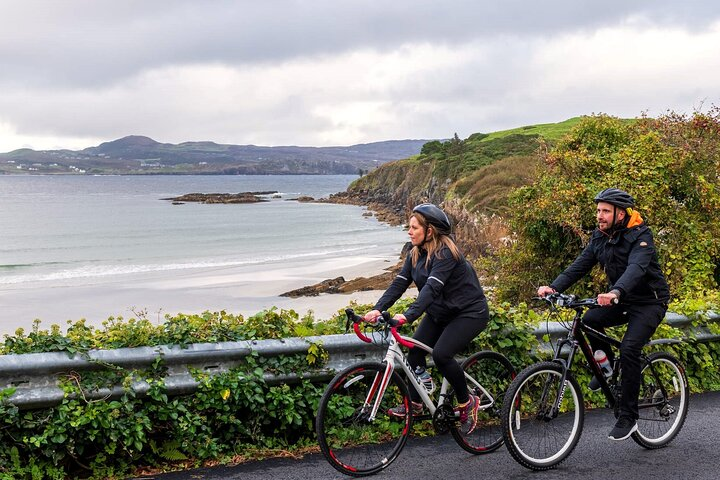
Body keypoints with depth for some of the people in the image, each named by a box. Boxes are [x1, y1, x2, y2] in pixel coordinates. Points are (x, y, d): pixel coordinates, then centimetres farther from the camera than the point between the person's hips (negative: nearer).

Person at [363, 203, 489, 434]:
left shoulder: (445, 253, -25)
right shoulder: (416, 253, 0)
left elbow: (432, 287, -38)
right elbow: (399, 283, -8)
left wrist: (408, 315, -50)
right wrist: (377, 309, -21)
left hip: (469, 312, -8)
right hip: (440, 312, 8)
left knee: (441, 354, -24)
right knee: (415, 348, -6)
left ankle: (467, 402, -2)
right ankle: (415, 404, 8)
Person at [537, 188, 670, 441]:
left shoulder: (640, 236, -21)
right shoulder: (600, 236, 0)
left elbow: (636, 268, -39)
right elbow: (580, 265, -7)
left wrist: (615, 293, -58)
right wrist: (554, 287, -23)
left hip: (649, 302, -7)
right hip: (621, 301, 7)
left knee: (629, 349, -23)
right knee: (589, 320, -19)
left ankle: (628, 418, -11)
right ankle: (606, 363, 9)